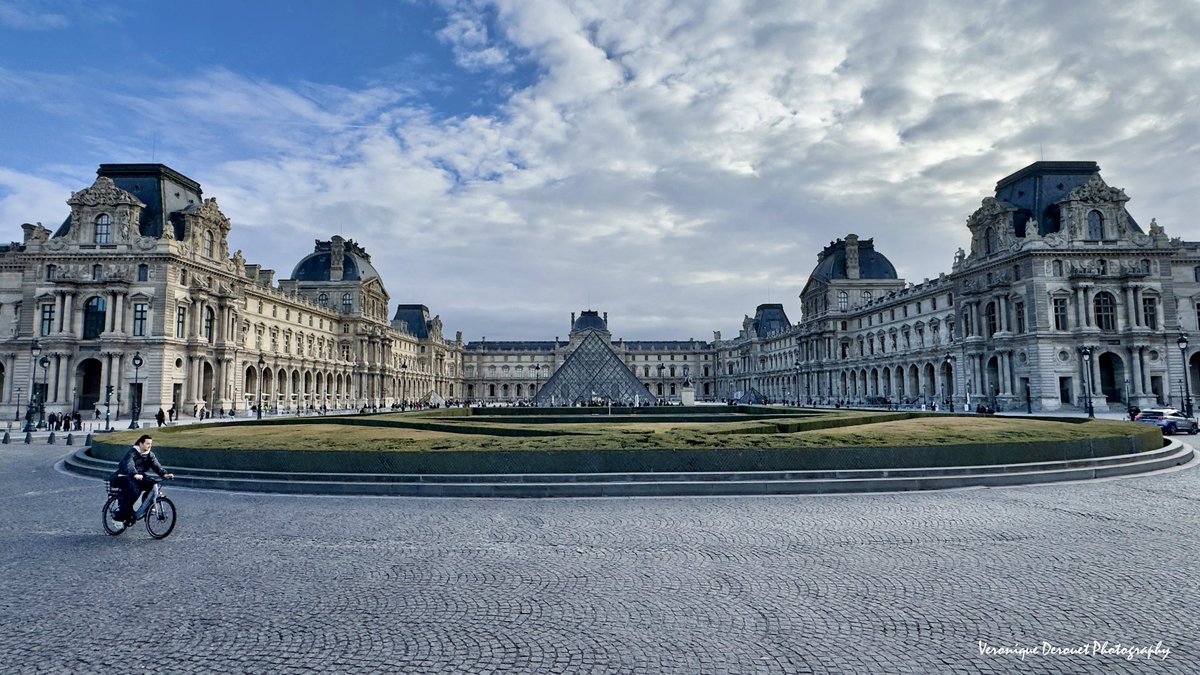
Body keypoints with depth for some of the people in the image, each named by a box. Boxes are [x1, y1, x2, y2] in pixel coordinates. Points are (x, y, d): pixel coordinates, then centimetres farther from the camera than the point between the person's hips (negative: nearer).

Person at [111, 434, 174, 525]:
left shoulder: (149, 455, 3)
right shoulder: (132, 453, -16)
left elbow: (156, 465, -10)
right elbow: (129, 466, -34)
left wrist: (164, 474, -29)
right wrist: (135, 475, -54)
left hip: (139, 477, 6)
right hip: (124, 477, -6)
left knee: (153, 485, -21)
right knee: (134, 491, -31)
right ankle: (119, 516, -17)